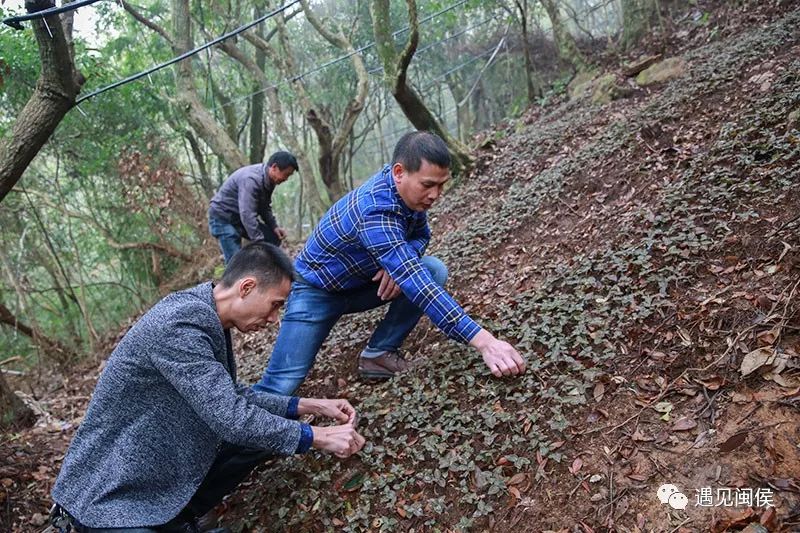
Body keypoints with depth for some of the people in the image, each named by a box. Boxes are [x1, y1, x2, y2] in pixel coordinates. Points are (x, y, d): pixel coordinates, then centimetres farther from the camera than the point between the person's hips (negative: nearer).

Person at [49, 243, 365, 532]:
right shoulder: (181, 323, -27)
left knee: (263, 432, 3)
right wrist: (318, 437, -19)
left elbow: (232, 396, 12)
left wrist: (308, 406, 5)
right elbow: (231, 418, -28)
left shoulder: (206, 318, 2)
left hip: (162, 469, 9)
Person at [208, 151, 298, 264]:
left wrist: (274, 226, -2)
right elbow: (247, 214, -38)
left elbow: (264, 207, 13)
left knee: (274, 238, 1)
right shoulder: (251, 179, -31)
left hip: (243, 217, 9)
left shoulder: (269, 180, -1)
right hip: (223, 218, -9)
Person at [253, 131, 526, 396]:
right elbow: (417, 285, -44)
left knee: (434, 270, -15)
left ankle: (378, 353, -4)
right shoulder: (375, 210, -37)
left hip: (363, 282, 7)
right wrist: (483, 341, -49)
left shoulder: (409, 189, -12)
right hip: (318, 290, -7)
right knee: (281, 386, -20)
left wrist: (399, 265, -20)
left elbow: (421, 234, 5)